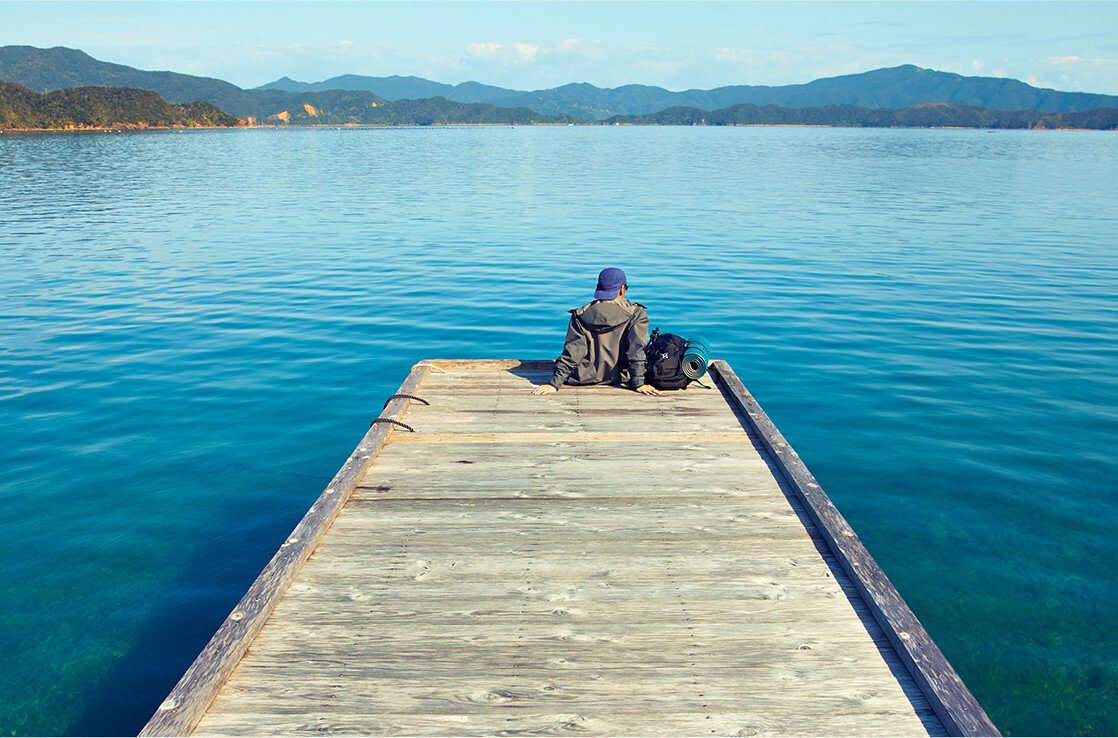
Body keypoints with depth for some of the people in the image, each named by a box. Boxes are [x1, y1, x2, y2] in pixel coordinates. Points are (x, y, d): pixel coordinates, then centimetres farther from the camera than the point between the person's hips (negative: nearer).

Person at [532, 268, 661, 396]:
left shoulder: (580, 315, -6)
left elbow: (573, 351, -12)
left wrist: (555, 383, -13)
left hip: (585, 379, 1)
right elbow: (636, 350, -17)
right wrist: (638, 383, -18)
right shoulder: (635, 313, -9)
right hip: (620, 378, 0)